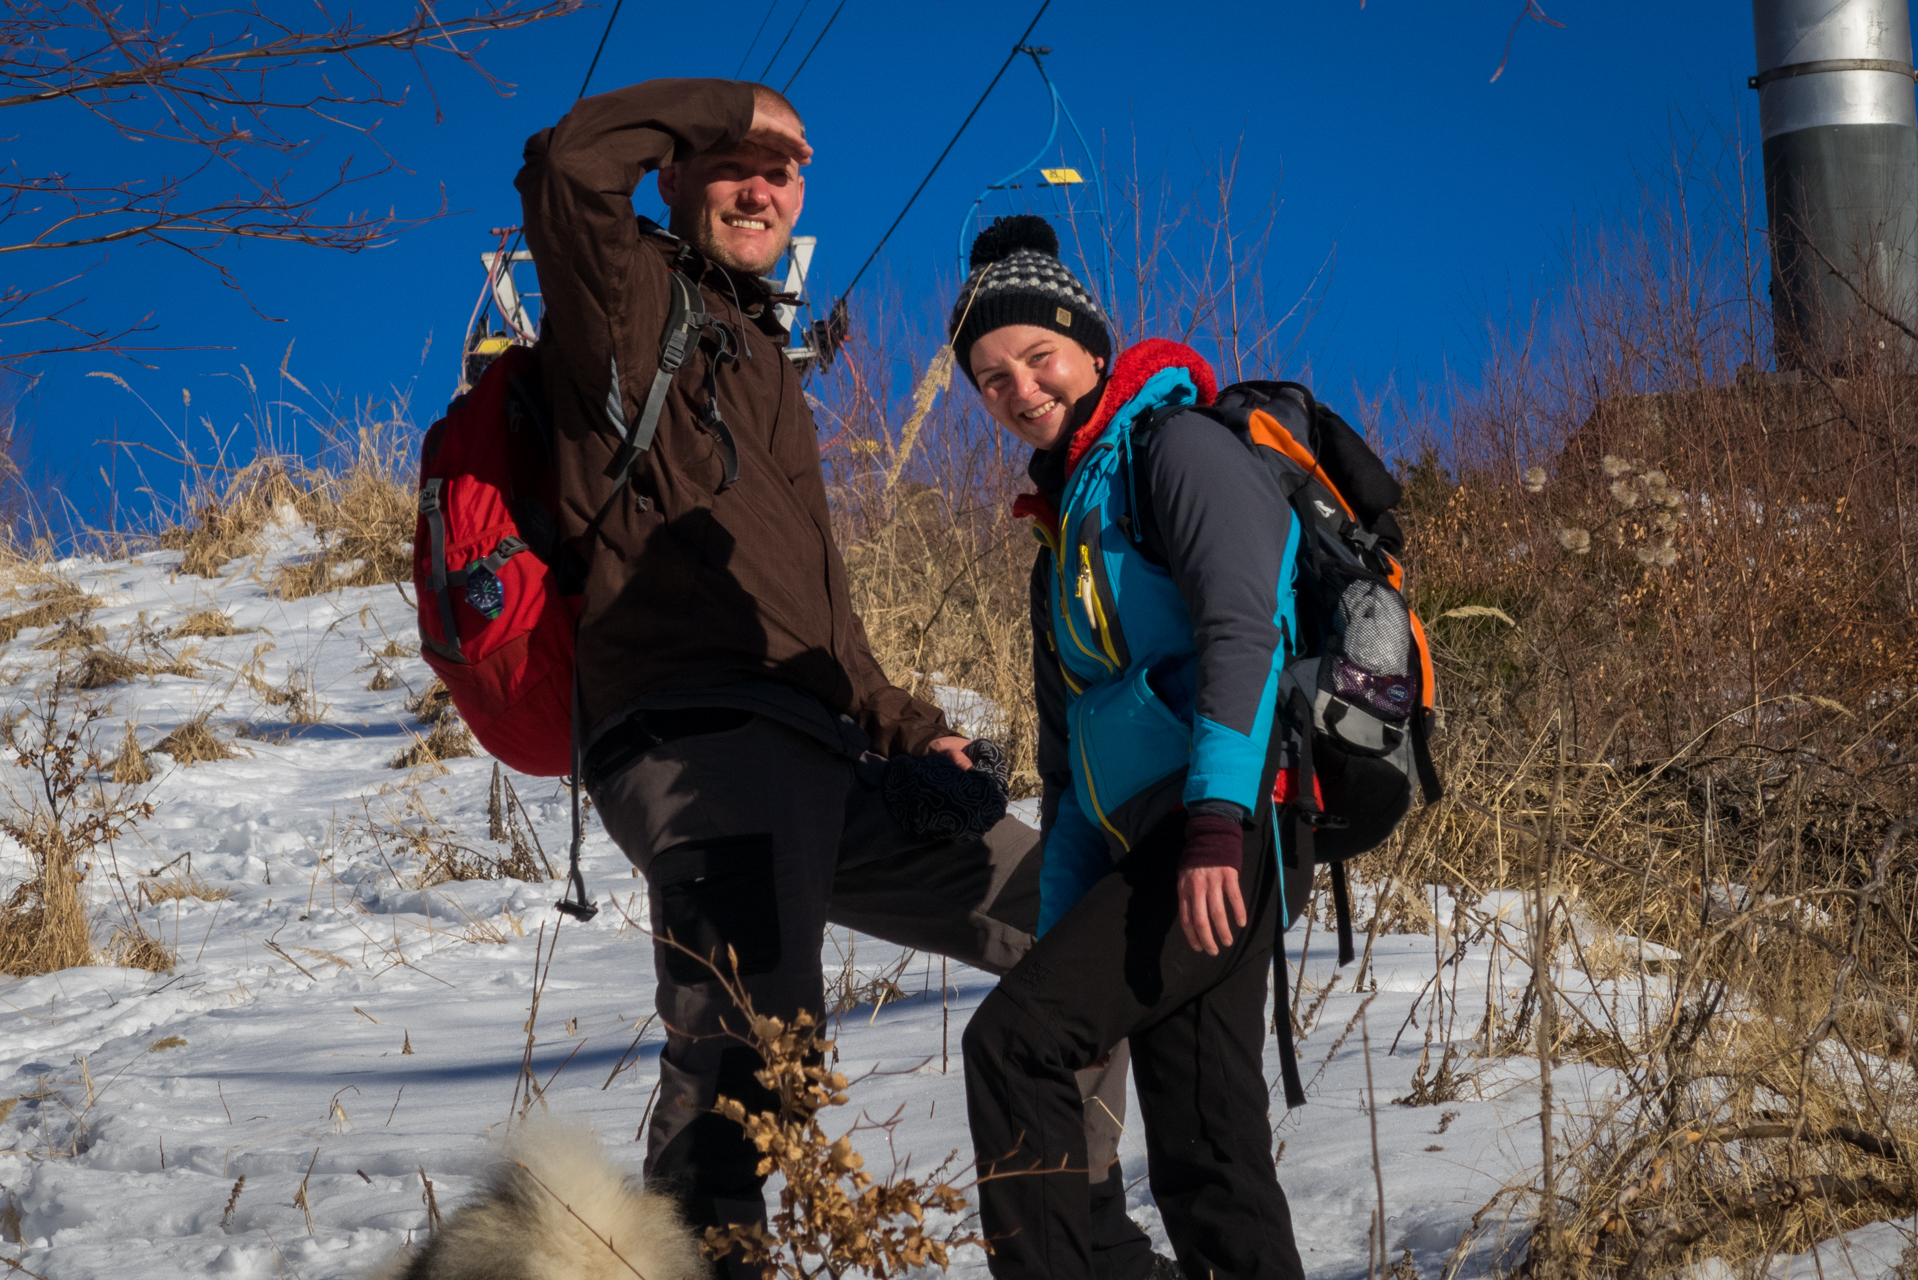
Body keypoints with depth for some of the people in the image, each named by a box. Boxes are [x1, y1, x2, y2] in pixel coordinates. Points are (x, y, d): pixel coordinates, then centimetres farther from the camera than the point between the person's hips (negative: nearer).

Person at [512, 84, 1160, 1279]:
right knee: (752, 1041, -32)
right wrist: (733, 105, -2)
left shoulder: (767, 360, 31)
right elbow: (568, 164, -17)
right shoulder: (633, 296, 6)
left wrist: (907, 729, 24)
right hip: (699, 734, -9)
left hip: (827, 771, 9)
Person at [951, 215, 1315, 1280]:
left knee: (1009, 1040, -16)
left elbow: (1242, 628, -17)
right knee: (1201, 1161, 4)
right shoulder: (1067, 525, 25)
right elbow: (1070, 752, 26)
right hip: (1152, 852, 9)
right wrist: (1062, 938, 20)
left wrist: (1216, 815, -28)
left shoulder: (1177, 446, -2)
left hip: (1234, 836, -9)